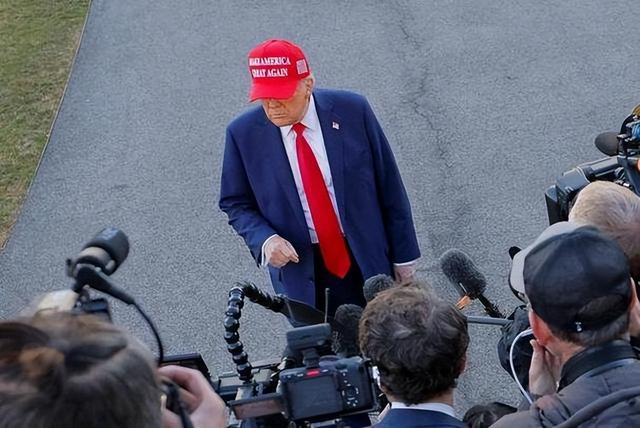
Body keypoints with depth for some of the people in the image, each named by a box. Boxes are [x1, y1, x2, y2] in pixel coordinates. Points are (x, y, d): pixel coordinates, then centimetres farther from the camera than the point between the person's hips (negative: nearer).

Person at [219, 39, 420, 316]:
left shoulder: (352, 110, -12)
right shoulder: (243, 134, -11)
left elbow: (389, 186, -4)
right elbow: (235, 203, 2)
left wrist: (404, 255, 1)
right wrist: (265, 239, -18)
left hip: (368, 261, 1)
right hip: (301, 269, 0)